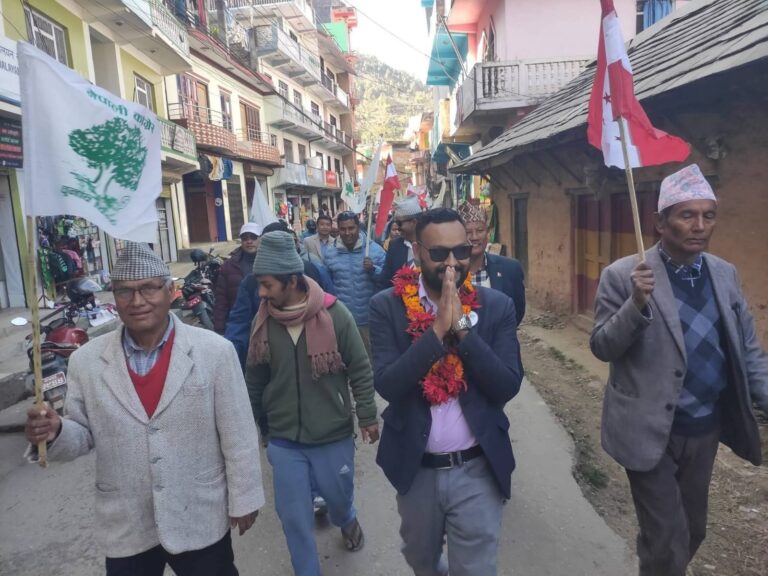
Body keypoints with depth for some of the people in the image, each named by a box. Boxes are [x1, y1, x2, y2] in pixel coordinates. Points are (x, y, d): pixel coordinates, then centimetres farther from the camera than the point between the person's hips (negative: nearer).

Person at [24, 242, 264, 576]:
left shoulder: (214, 351, -14)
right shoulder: (86, 361, -6)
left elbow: (238, 437, -8)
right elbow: (84, 436, 3)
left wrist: (243, 498, -3)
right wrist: (56, 432, -18)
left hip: (202, 521, -2)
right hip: (124, 527, 2)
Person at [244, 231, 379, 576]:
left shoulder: (334, 314, -17)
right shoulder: (263, 321, -7)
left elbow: (360, 370, -7)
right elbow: (254, 381, 6)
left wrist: (367, 416, -4)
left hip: (334, 435, -1)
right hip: (283, 440, 2)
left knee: (339, 496, 22)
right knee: (294, 518, 9)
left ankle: (347, 521, 58)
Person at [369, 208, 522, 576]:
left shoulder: (496, 306, -8)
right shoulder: (388, 306, -10)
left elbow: (507, 387, -15)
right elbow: (387, 386, -19)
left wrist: (462, 327, -25)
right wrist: (439, 329, -27)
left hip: (477, 471, -1)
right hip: (416, 468, 2)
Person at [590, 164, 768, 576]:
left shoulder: (725, 274, 3)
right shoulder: (623, 275, -13)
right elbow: (601, 348, -13)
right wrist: (637, 304, -29)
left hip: (705, 429, 6)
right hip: (650, 430, -5)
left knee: (691, 531, 22)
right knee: (667, 542, 4)